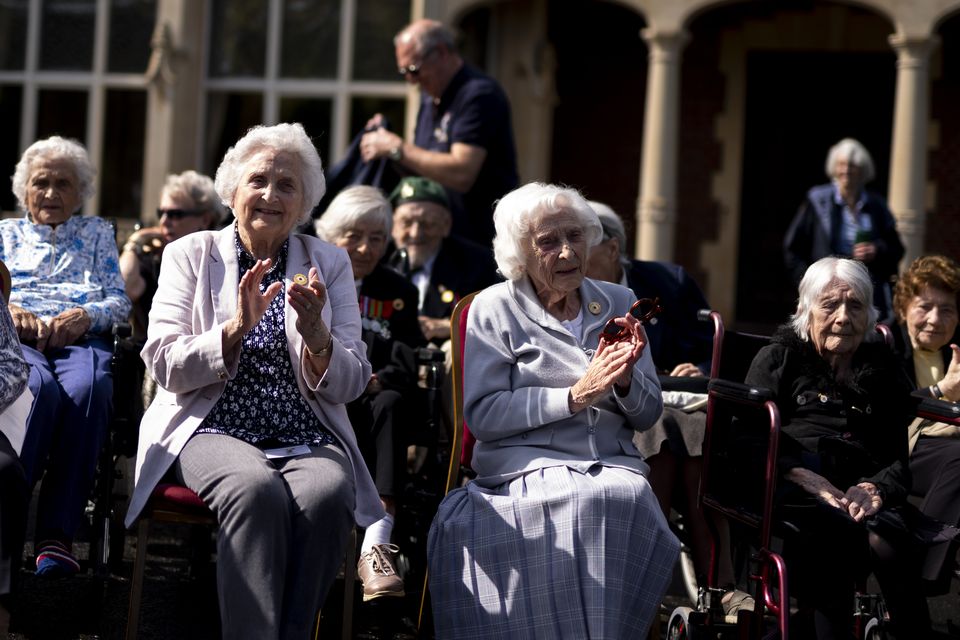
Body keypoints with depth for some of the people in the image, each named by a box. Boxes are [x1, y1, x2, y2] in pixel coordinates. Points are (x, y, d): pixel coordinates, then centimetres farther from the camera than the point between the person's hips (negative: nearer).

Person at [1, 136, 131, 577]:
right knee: (40, 388, -40)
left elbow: (119, 300, 16)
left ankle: (57, 533, -43)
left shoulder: (97, 234, 28)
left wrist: (85, 316, -6)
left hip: (81, 339, 0)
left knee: (87, 390, -39)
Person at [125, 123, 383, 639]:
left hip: (306, 436, 2)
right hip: (213, 428, -2)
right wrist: (237, 327, -17)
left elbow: (349, 385, 7)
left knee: (328, 494, -33)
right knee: (258, 490, -36)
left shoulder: (329, 264, 13)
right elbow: (164, 366, 0)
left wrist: (315, 333, -14)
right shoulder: (190, 255, 10)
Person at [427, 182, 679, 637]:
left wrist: (624, 380, -7)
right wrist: (576, 396, -14)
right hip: (526, 466, -3)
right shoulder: (495, 308, 4)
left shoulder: (617, 304, 16)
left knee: (628, 497, -32)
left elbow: (648, 415, 16)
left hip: (613, 463, 3)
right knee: (584, 501, -34)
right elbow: (481, 415, -6)